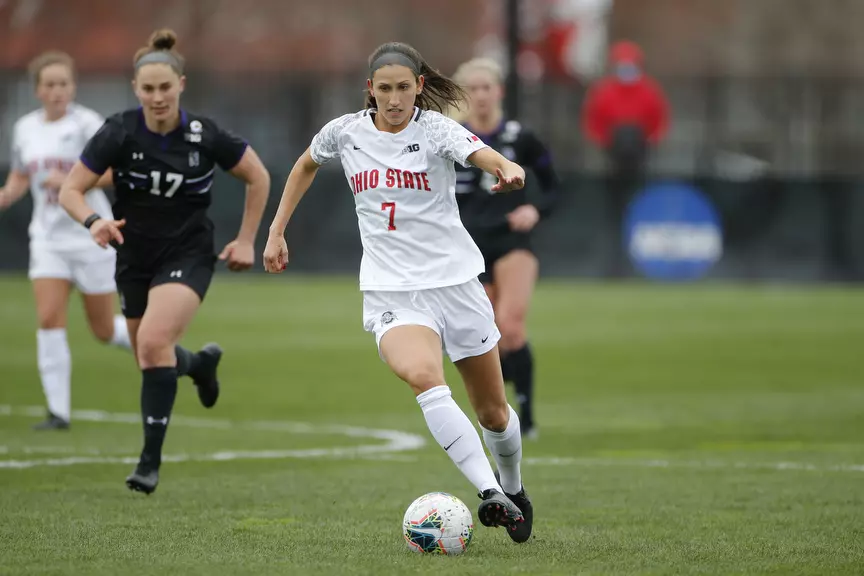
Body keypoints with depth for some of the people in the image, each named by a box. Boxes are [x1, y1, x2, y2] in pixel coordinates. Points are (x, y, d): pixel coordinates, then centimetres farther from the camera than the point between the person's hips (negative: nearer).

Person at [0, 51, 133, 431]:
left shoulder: (86, 123, -10)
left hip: (91, 237, -4)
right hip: (48, 238, 4)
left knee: (104, 330, 4)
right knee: (49, 319, -13)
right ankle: (58, 411, -10)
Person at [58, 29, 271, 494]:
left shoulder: (205, 136, -14)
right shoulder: (118, 133, -14)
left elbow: (258, 178, 2)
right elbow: (70, 190, -12)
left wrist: (246, 239, 0)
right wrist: (93, 220, -33)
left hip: (188, 254, -3)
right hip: (135, 257, 3)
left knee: (154, 343, -25)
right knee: (150, 357, 14)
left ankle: (151, 459, -17)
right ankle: (200, 362, 51)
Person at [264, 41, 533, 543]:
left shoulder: (436, 129, -8)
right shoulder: (345, 132, 1)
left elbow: (481, 153, -30)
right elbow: (306, 166, 23)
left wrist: (508, 169, -52)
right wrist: (277, 232, 20)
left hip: (455, 281, 0)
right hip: (391, 290, 0)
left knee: (493, 411, 10)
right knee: (424, 375, -31)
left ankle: (513, 488, 41)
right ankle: (490, 493, -37)